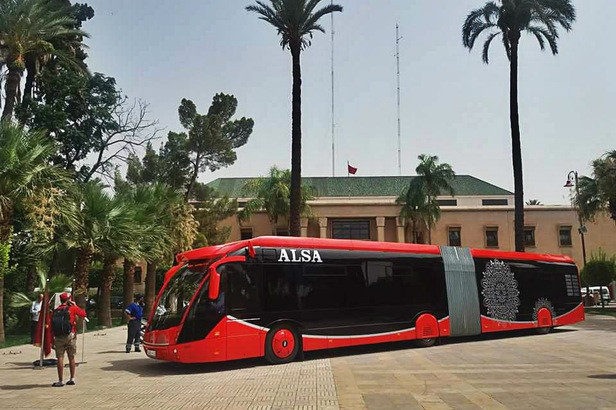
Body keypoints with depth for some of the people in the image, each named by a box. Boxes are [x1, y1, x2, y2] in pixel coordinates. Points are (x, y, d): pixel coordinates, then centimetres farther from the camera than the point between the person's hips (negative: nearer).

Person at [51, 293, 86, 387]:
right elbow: (83, 314, 3)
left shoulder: (55, 311, 7)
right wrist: (75, 305, 12)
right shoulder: (72, 308, -2)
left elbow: (51, 327, 7)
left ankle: (60, 381, 1)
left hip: (58, 337, 1)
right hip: (70, 336, -1)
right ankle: (72, 379, 16)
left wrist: (52, 341, 13)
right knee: (71, 358, 11)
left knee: (60, 358, 2)